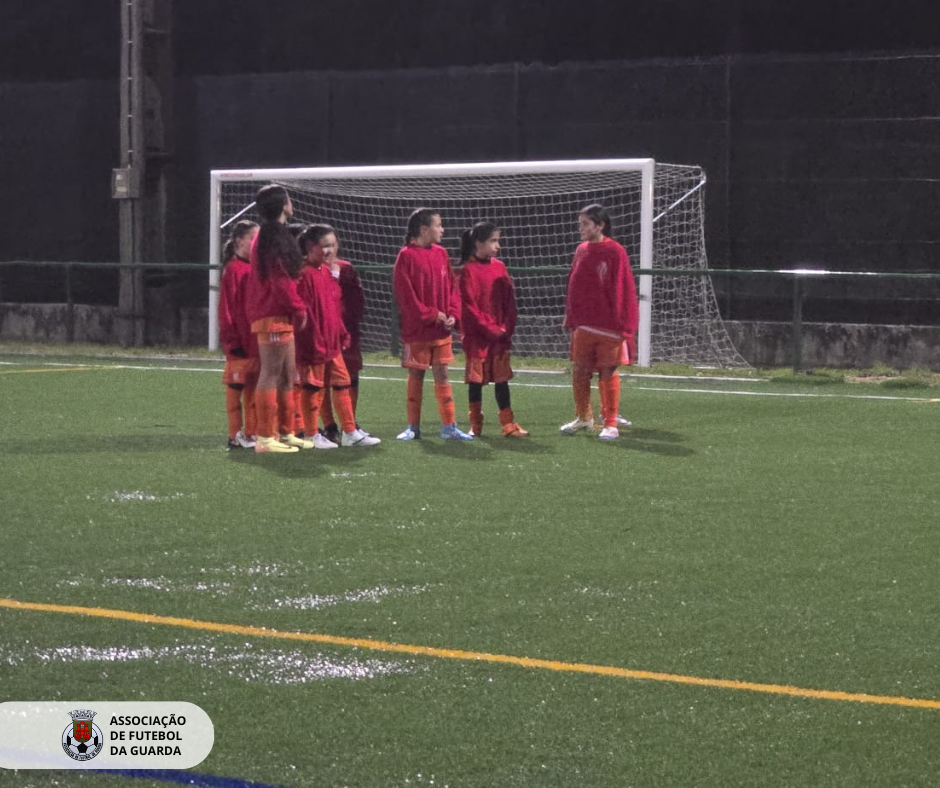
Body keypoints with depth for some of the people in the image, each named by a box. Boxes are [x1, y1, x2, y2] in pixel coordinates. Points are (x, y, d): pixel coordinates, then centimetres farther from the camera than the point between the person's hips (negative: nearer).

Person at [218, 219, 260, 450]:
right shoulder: (233, 269, -10)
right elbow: (227, 307, -12)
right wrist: (232, 340, -15)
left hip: (257, 341, 7)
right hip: (240, 342, -7)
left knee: (253, 388, 10)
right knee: (236, 386, 0)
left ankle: (252, 433, 16)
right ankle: (236, 436, 4)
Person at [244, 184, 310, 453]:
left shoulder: (271, 236, 18)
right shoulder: (275, 238, -14)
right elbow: (280, 281, -18)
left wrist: (297, 308, 15)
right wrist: (299, 308, -9)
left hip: (280, 317, 10)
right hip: (274, 317, -10)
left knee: (287, 376, 14)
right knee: (271, 375, -8)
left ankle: (285, 432, 20)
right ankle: (265, 437, -8)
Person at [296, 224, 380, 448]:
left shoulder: (327, 271, 13)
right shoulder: (305, 274, -14)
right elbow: (304, 311, -18)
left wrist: (343, 335, 15)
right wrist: (313, 342, -20)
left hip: (333, 343, 9)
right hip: (314, 344, -9)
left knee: (342, 384, 11)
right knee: (312, 387, 0)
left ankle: (350, 432, 17)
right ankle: (311, 436, 8)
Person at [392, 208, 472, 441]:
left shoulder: (441, 254, 7)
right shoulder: (407, 256, -10)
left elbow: (451, 287, 10)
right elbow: (405, 293, -13)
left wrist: (452, 314, -5)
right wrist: (431, 315, -15)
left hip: (441, 329, 4)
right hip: (416, 329, -4)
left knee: (442, 375, 5)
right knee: (415, 377, 5)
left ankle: (449, 426, 7)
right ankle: (413, 427, 14)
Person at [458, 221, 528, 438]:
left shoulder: (499, 267, 7)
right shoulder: (468, 271, -8)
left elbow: (509, 300, 8)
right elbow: (469, 306, -11)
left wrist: (507, 328, -3)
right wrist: (490, 329, -12)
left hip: (500, 336, 4)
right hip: (476, 336, -4)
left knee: (502, 379, 5)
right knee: (476, 379, 3)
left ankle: (508, 424, 6)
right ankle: (475, 425, 11)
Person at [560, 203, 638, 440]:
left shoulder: (615, 252, -10)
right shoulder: (581, 251, 9)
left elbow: (622, 290, -10)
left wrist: (621, 325, -11)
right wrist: (570, 317, 12)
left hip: (608, 327, -6)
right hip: (583, 325, 6)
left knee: (608, 374, 1)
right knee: (579, 371, 9)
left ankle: (611, 424, 10)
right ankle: (583, 418, 25)